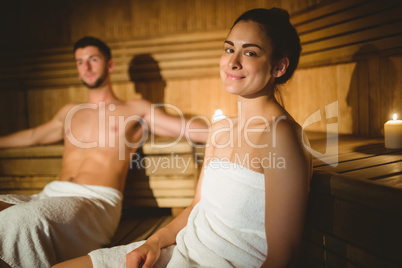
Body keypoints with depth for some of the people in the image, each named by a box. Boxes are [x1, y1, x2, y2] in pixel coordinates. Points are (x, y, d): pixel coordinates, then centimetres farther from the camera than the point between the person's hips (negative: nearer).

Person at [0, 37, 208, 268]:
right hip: (51, 194, 5)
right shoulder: (69, 113, 27)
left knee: (22, 218, -32)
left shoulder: (136, 110, 11)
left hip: (96, 199, -5)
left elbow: (187, 127, 4)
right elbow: (33, 136, 42)